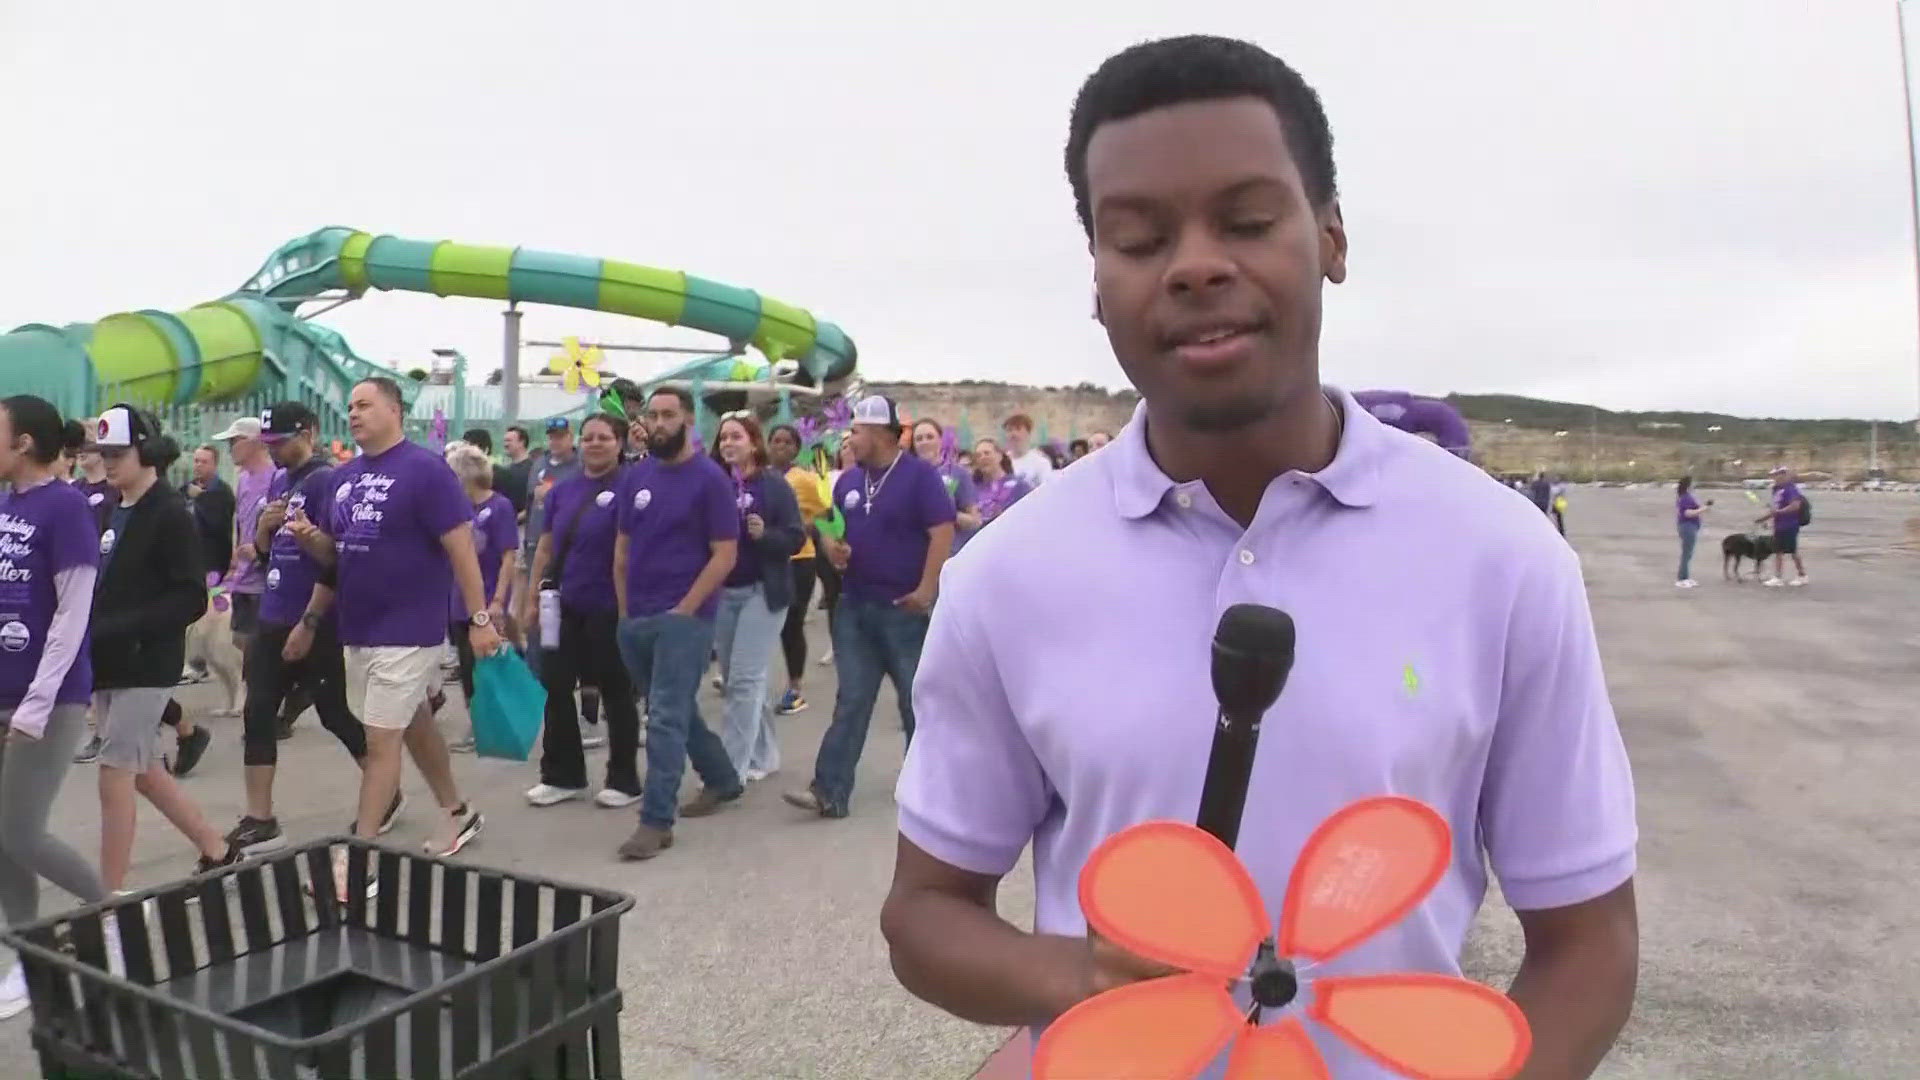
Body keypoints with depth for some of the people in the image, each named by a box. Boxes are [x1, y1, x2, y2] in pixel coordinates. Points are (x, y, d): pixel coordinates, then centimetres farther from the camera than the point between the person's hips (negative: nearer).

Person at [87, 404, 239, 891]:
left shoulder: (171, 515, -11)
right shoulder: (106, 512, 10)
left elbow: (190, 600, -16)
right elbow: (96, 586, 15)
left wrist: (115, 630, -22)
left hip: (146, 667, -7)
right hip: (106, 666, 7)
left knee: (114, 777, -4)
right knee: (146, 772, 14)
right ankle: (218, 852, 29)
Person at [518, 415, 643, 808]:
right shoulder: (562, 490, 9)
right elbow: (545, 547, 13)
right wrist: (532, 598, 11)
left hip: (610, 609, -6)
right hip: (563, 607, 6)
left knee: (616, 693, 6)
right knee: (555, 688, 10)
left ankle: (624, 780, 18)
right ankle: (562, 776, 25)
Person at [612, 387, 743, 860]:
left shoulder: (709, 478, -8)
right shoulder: (635, 476, 8)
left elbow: (725, 555, -10)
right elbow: (622, 546, 14)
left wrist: (684, 609, -14)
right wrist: (624, 610, 8)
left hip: (684, 617, -6)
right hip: (636, 619, 7)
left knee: (666, 717, -7)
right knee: (676, 710, 18)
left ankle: (656, 820, -1)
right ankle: (722, 778, 36)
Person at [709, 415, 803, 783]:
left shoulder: (775, 485, -5)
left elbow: (796, 539, -7)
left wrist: (764, 534, -24)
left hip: (762, 592, -5)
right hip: (721, 593, 5)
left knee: (744, 680, -8)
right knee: (734, 681, 12)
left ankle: (730, 770, -4)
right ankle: (763, 755, 27)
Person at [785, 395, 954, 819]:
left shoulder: (920, 475, -10)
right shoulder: (849, 480, 10)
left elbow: (942, 533, -15)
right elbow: (832, 529, 19)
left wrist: (926, 589, -21)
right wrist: (833, 548, -5)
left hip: (904, 607, -5)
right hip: (855, 606, 6)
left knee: (918, 701, 8)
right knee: (850, 702, 4)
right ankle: (830, 792, 3)